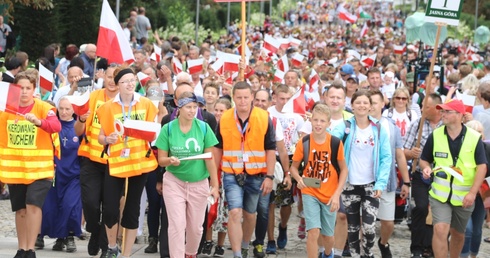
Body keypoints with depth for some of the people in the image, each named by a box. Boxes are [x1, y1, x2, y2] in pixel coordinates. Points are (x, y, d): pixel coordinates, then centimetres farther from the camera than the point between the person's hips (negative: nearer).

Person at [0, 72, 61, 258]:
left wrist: (39, 122, -44)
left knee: (33, 205, -16)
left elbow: (56, 126, -27)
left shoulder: (44, 108, -9)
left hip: (39, 167, -4)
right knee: (20, 209, 11)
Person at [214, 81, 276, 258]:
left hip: (255, 176, 0)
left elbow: (270, 149, -3)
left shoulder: (264, 118, -7)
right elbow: (218, 148, 8)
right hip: (232, 175, 0)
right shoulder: (224, 119, -2)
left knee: (249, 214, 15)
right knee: (235, 213, -13)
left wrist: (269, 176, -7)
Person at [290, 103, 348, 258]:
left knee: (327, 234, 15)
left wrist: (337, 194, -9)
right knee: (313, 231, -16)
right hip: (310, 194, -1)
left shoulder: (336, 143, -9)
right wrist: (299, 179, -19)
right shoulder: (304, 142, -8)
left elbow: (344, 169, -1)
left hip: (330, 195, 1)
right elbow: (294, 166, 2)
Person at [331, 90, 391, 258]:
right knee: (353, 227, 7)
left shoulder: (379, 129, 0)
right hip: (350, 185, 0)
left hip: (371, 185, 0)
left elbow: (386, 158, 1)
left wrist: (381, 183, -9)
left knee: (369, 227, -9)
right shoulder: (345, 126, -2)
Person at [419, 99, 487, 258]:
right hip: (440, 194, 0)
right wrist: (426, 168, -15)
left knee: (458, 233, 16)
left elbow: (482, 166, -7)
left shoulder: (474, 138, -8)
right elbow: (424, 160, 8)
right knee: (440, 230, -16)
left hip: (464, 196, 0)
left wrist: (473, 192, -15)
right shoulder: (435, 135, -3)